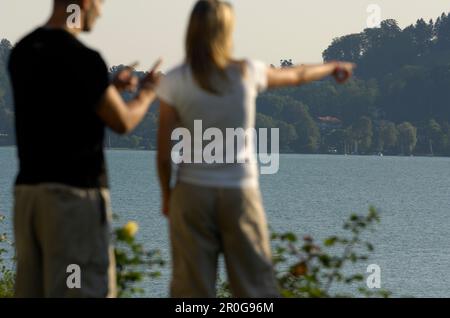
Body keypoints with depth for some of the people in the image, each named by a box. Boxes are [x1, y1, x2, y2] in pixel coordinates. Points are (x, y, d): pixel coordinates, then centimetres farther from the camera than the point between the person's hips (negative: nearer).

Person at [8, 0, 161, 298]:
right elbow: (123, 122, -6)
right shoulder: (82, 58, -15)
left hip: (28, 187, 8)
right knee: (83, 290, -4)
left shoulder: (23, 52, 9)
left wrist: (111, 88, 26)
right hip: (76, 193, -8)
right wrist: (147, 93, 13)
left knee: (31, 290, 9)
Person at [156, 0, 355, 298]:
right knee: (257, 286, 7)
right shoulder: (247, 72, -1)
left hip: (192, 194, -1)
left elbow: (165, 152, -5)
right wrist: (333, 67, 39)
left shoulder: (174, 82, -6)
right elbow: (296, 75, 19)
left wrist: (166, 195, 12)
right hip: (240, 192, 1)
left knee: (192, 289, 3)